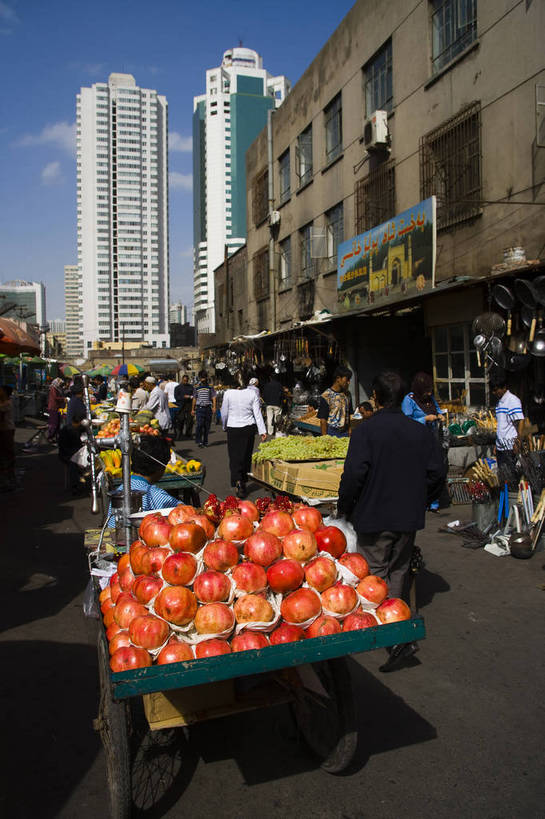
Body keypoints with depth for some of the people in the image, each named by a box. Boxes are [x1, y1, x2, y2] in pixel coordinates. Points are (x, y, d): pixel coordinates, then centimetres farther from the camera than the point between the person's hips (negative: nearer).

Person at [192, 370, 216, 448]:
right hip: (199, 407, -1)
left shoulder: (210, 387, 6)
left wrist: (214, 407, -11)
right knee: (199, 424, -14)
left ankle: (205, 441, 14)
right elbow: (194, 399, 14)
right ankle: (199, 441, -8)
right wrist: (192, 409, 12)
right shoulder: (197, 388, 8)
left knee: (207, 425, 4)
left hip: (208, 408, 1)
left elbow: (213, 397, 2)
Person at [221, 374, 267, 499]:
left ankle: (238, 482, -17)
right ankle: (243, 481, 29)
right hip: (249, 428, 2)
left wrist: (225, 427, 17)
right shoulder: (252, 393, -5)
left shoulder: (228, 393, -8)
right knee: (246, 456, 15)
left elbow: (224, 412, 0)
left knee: (234, 457, 1)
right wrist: (262, 431, -3)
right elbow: (257, 413, -5)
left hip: (233, 428, -2)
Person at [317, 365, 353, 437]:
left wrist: (350, 432, 8)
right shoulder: (326, 396, -11)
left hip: (345, 432, 5)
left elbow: (348, 416, 13)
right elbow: (323, 420, -10)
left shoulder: (347, 394, 7)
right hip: (331, 433, -5)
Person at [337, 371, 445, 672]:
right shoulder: (422, 432, 1)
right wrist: (419, 502, 16)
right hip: (409, 517, 5)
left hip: (374, 516, -5)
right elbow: (437, 474, 3)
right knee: (398, 573, 19)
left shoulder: (365, 430, -14)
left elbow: (354, 475, -19)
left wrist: (344, 508, -4)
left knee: (376, 575, 4)